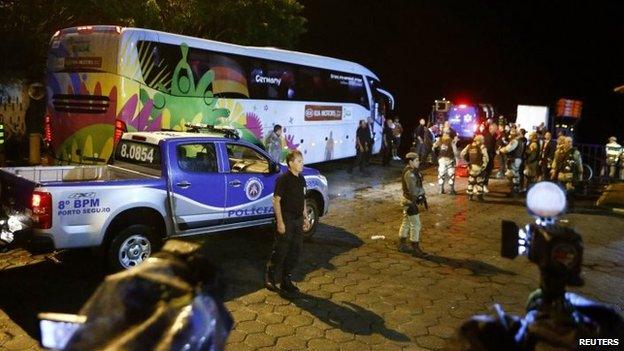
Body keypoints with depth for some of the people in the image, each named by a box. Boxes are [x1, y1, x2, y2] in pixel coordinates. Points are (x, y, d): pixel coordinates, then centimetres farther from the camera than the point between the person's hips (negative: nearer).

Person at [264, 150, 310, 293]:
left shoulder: (301, 179, 10)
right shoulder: (283, 179, -14)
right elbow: (276, 200, -16)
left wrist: (305, 218, 15)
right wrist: (280, 222, -20)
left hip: (298, 220, 8)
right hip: (286, 221, -7)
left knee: (295, 252, 10)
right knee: (281, 251, 0)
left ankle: (286, 281, 21)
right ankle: (269, 277, 20)